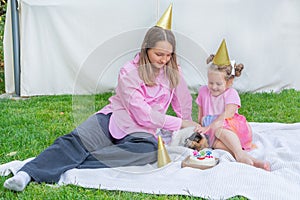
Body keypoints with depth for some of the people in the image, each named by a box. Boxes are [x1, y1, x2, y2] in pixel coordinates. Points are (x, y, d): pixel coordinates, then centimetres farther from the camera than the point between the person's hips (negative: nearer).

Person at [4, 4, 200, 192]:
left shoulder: (173, 72, 4)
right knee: (74, 142, -30)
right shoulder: (129, 72, -9)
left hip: (138, 133, 1)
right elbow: (143, 115, -15)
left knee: (150, 149, -36)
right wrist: (180, 123, -14)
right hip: (110, 121, -1)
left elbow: (185, 104, 15)